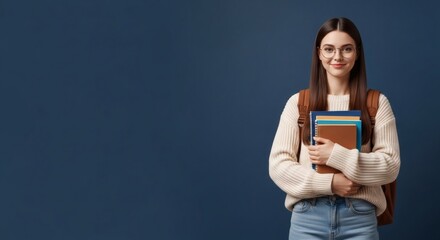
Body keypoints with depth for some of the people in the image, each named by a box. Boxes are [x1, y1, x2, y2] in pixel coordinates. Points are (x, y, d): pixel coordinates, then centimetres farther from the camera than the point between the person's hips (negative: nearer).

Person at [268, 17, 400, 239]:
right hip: (308, 217, 0)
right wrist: (329, 183, -13)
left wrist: (338, 156, -15)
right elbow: (277, 164, -2)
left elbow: (391, 165, -3)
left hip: (359, 217, 0)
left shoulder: (377, 103, 2)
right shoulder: (298, 102, 2)